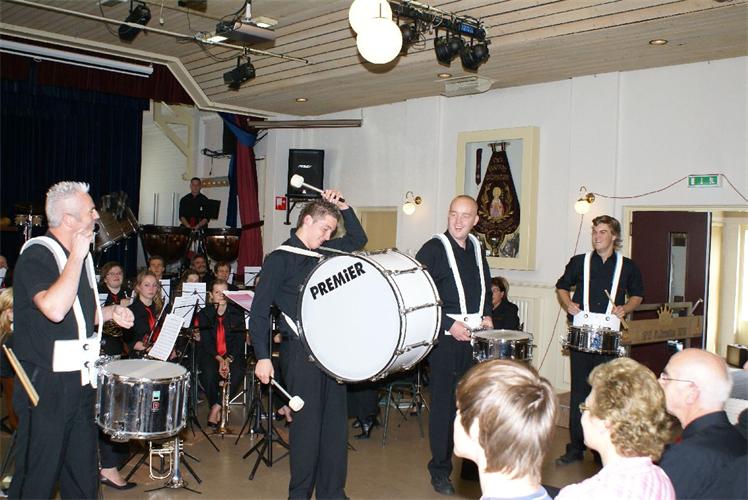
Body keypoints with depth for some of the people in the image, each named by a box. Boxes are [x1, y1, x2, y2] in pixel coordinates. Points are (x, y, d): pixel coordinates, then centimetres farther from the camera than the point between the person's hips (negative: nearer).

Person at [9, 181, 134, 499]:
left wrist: (110, 312, 6)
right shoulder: (36, 255, -15)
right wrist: (77, 257, -23)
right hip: (45, 385, -8)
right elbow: (54, 309, -32)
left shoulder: (78, 254, 12)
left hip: (79, 380, 8)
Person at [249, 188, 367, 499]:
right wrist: (262, 357, -14)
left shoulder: (324, 251, 13)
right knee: (307, 422, 0)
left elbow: (358, 240, 26)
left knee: (336, 421, 9)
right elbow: (259, 311, -8)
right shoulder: (280, 259, -6)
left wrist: (343, 207, 11)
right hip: (301, 350, -6)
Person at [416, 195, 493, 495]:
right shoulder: (433, 250, -7)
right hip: (446, 336, -6)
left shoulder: (477, 249, 13)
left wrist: (487, 314, 10)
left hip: (476, 335, 6)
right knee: (444, 403, -1)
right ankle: (440, 471, 10)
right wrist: (449, 325, -16)